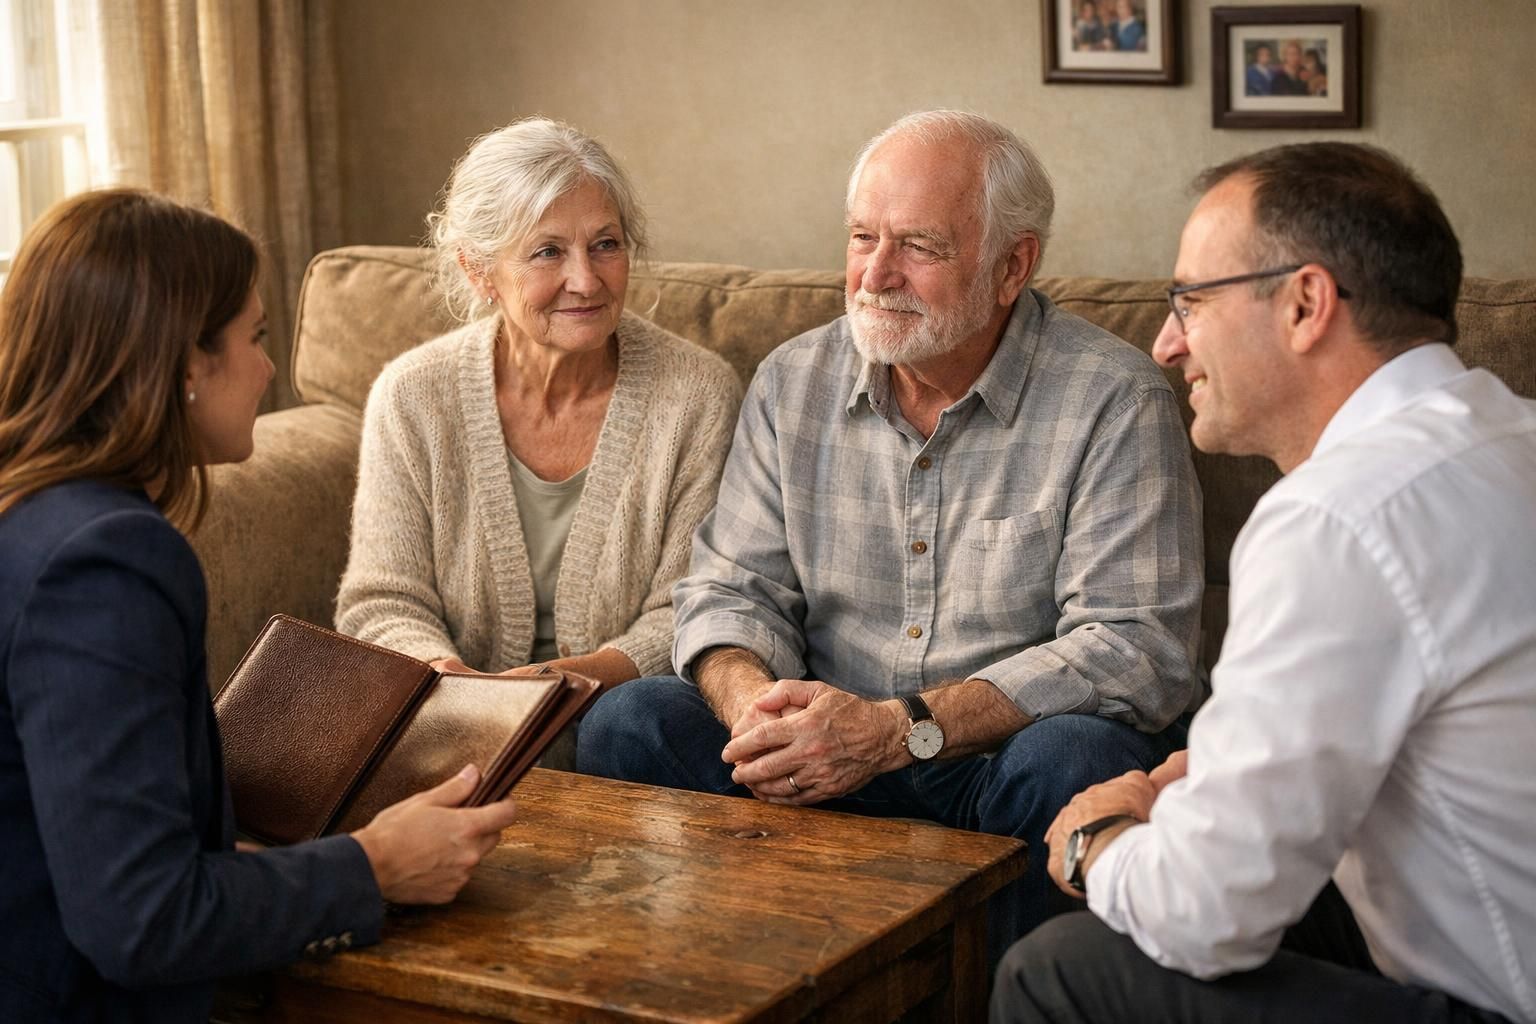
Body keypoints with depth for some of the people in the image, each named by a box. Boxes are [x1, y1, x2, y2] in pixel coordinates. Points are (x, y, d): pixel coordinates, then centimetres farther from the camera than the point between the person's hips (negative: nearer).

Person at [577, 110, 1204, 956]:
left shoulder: (1116, 402, -9)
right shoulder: (793, 383, 8)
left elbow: (1135, 648, -16)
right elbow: (735, 587, 9)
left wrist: (900, 729, -25)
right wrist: (754, 703, -17)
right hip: (824, 760, 4)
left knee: (1073, 757, -35)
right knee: (630, 722, -17)